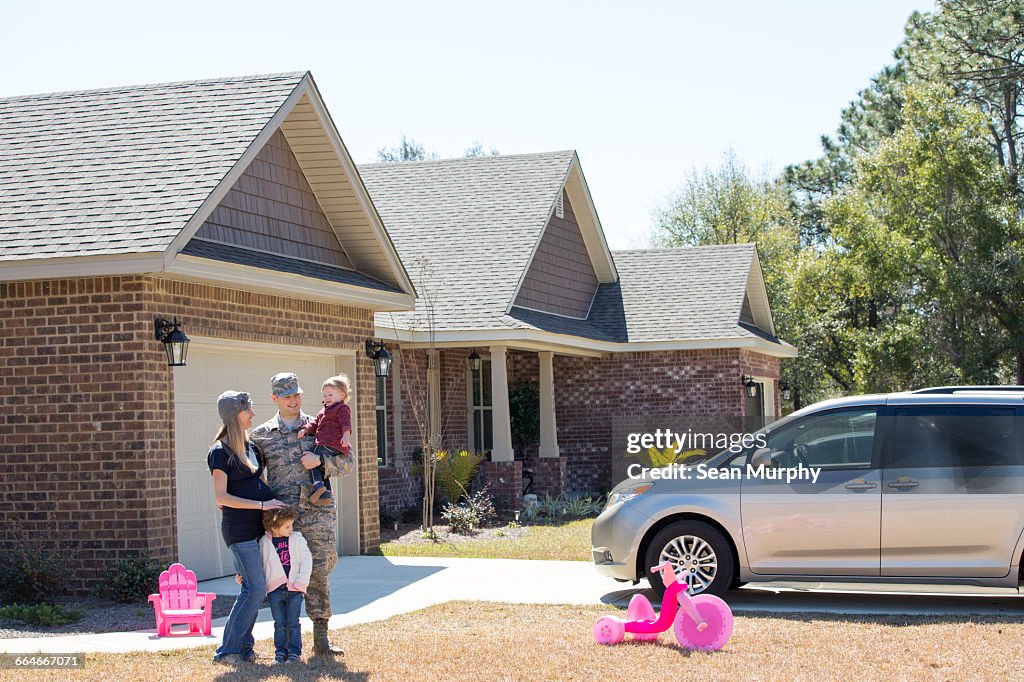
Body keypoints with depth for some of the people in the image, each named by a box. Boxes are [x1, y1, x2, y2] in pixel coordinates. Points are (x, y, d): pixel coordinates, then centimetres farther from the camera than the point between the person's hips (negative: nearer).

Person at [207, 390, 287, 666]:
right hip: (239, 527, -8)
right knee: (255, 587, -11)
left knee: (254, 587, 7)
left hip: (260, 525, 8)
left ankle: (243, 647, 13)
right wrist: (262, 505, -17)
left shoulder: (251, 446, 14)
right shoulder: (220, 452, -9)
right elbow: (221, 497, -15)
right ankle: (227, 651, -5)